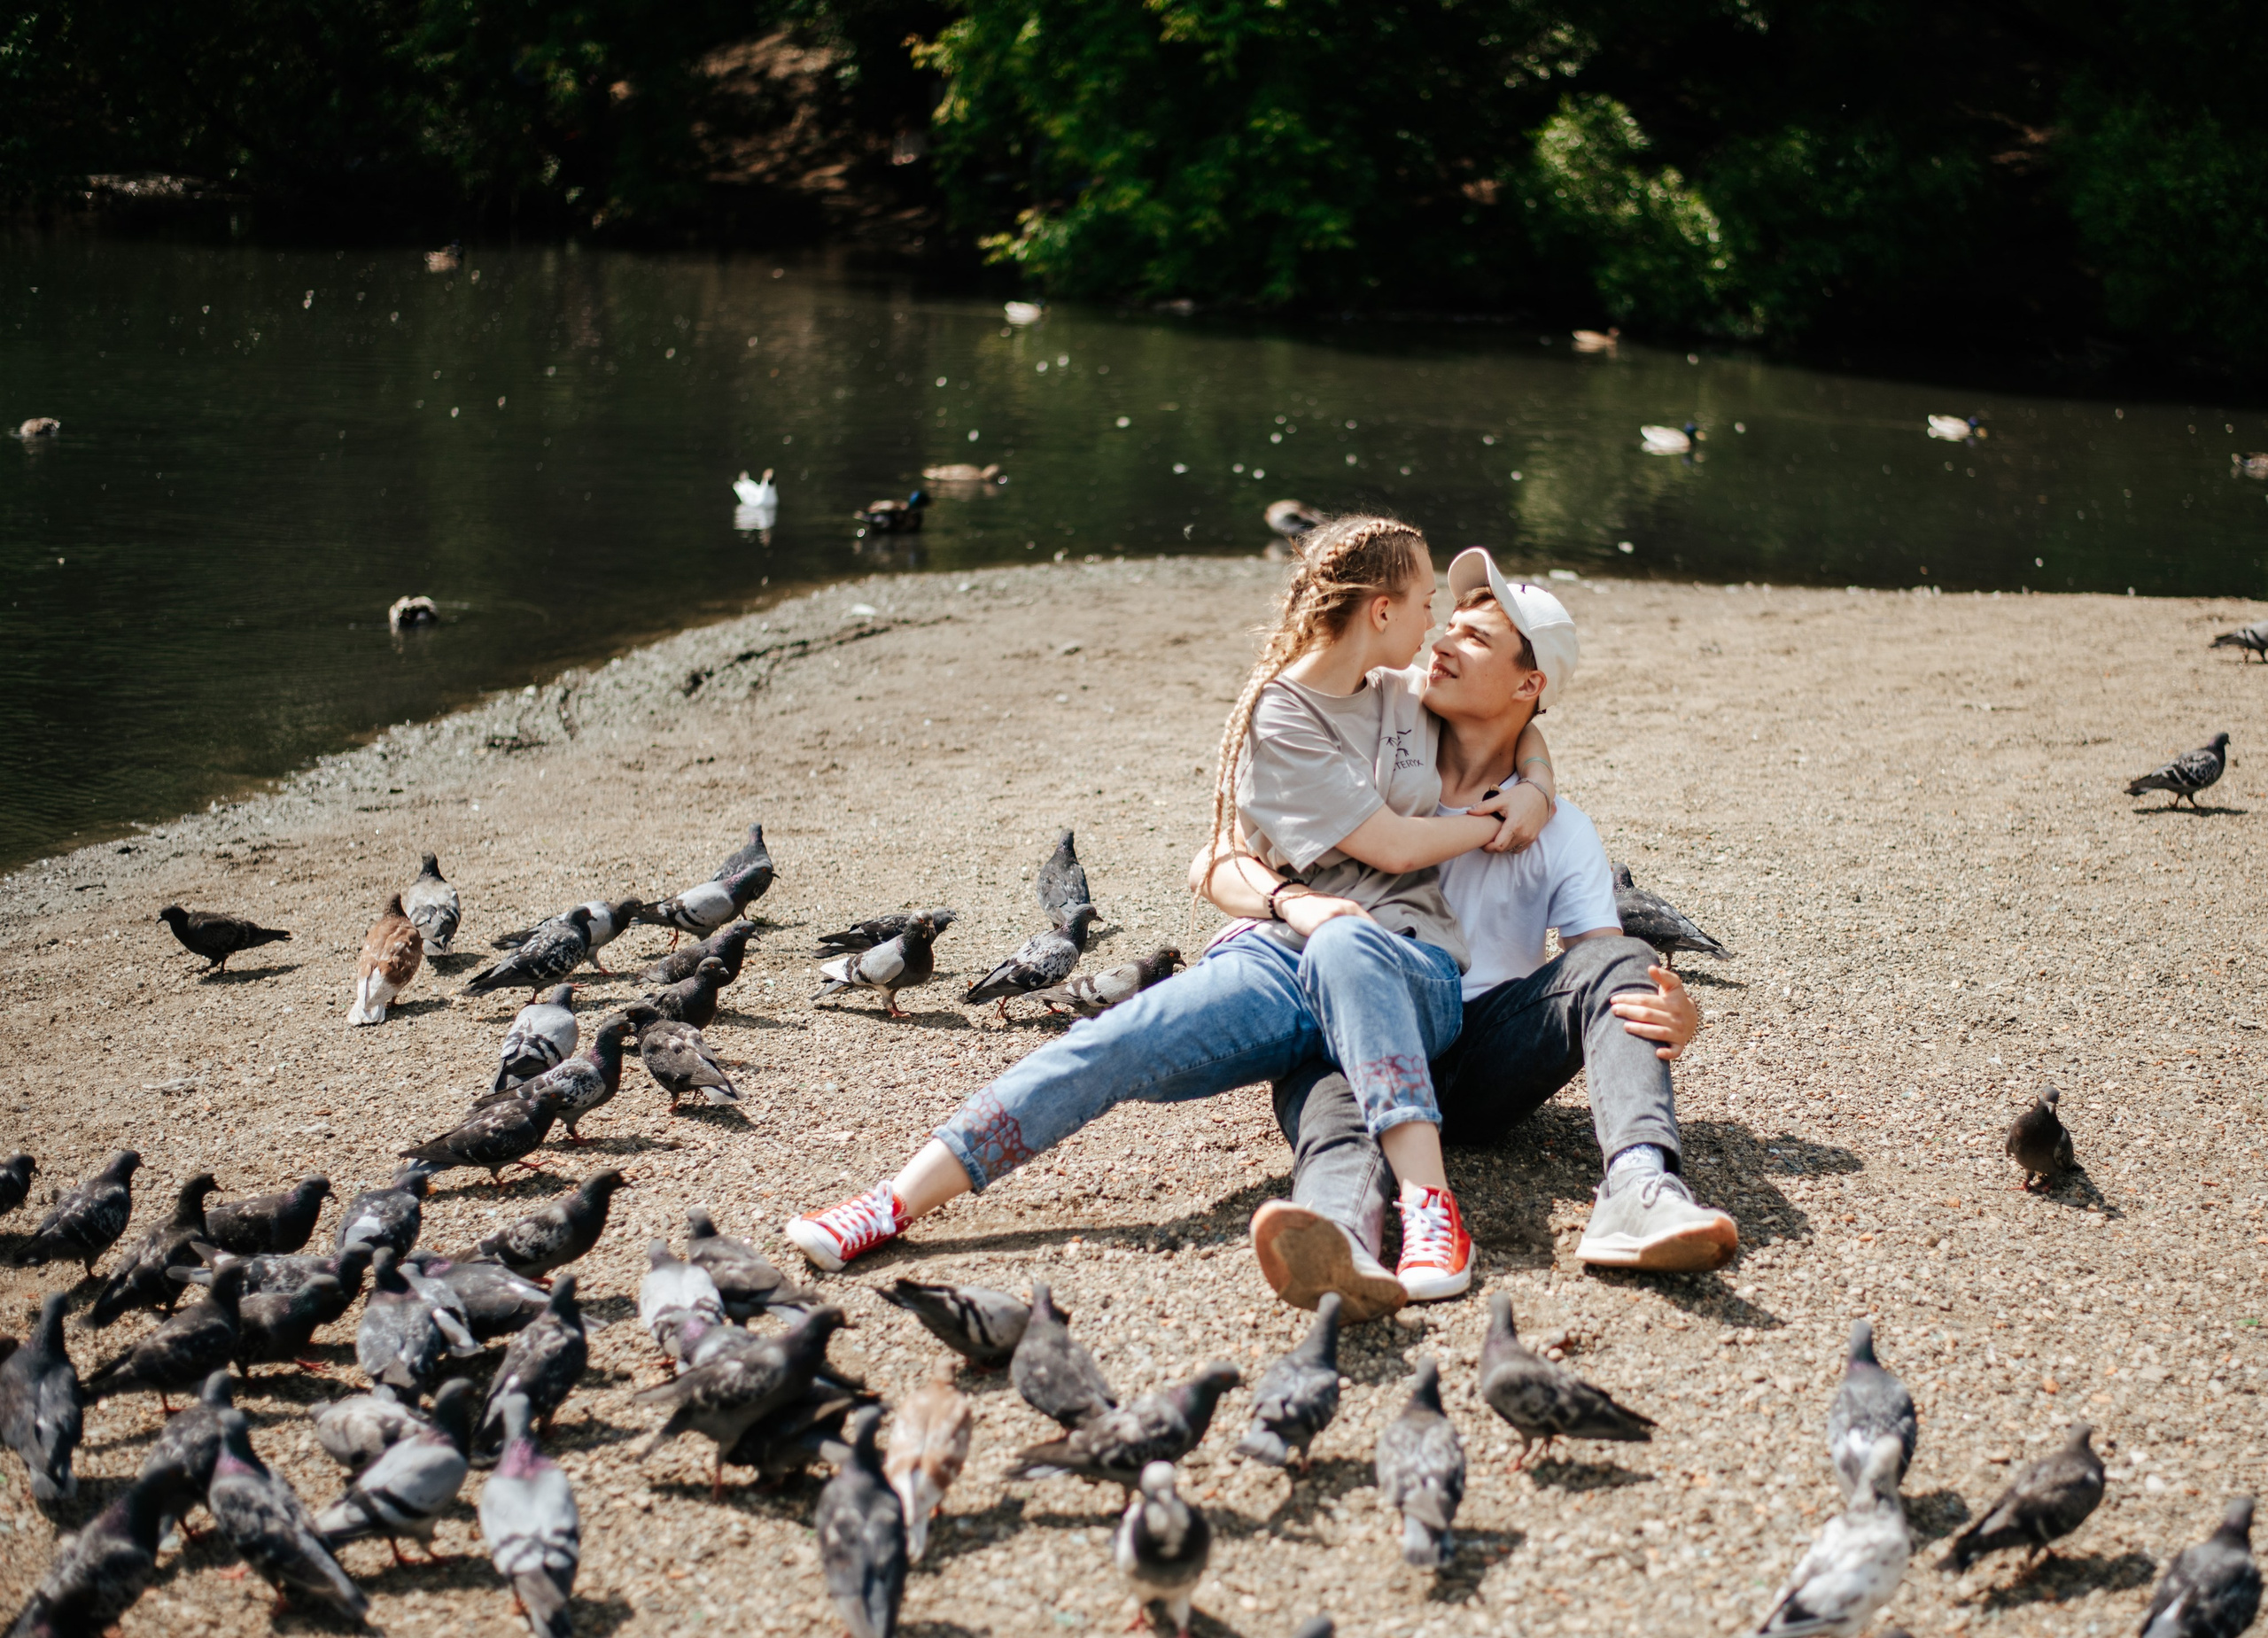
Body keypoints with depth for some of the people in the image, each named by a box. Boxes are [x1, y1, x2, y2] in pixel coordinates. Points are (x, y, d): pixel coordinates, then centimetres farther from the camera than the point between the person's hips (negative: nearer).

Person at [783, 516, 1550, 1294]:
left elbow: (1521, 728, 35)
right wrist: (1491, 823, 9)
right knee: (1113, 1042, -27)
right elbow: (1391, 846, -3)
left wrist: (1535, 793, 14)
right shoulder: (1278, 721, 2)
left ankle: (1428, 1203, -55)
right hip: (1279, 958, -1)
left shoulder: (1408, 699, 18)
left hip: (1410, 972, 1)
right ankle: (897, 1203, -31)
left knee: (1343, 943, -39)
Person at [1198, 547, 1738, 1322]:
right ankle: (1340, 1233, -72)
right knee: (1325, 1080, -37)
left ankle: (1639, 1193, -49)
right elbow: (1219, 865, 5)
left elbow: (1609, 972, 0)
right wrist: (1293, 899, -19)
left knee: (1617, 961, -24)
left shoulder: (1557, 829, 13)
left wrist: (1674, 1017, -25)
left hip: (1486, 1059, 1)